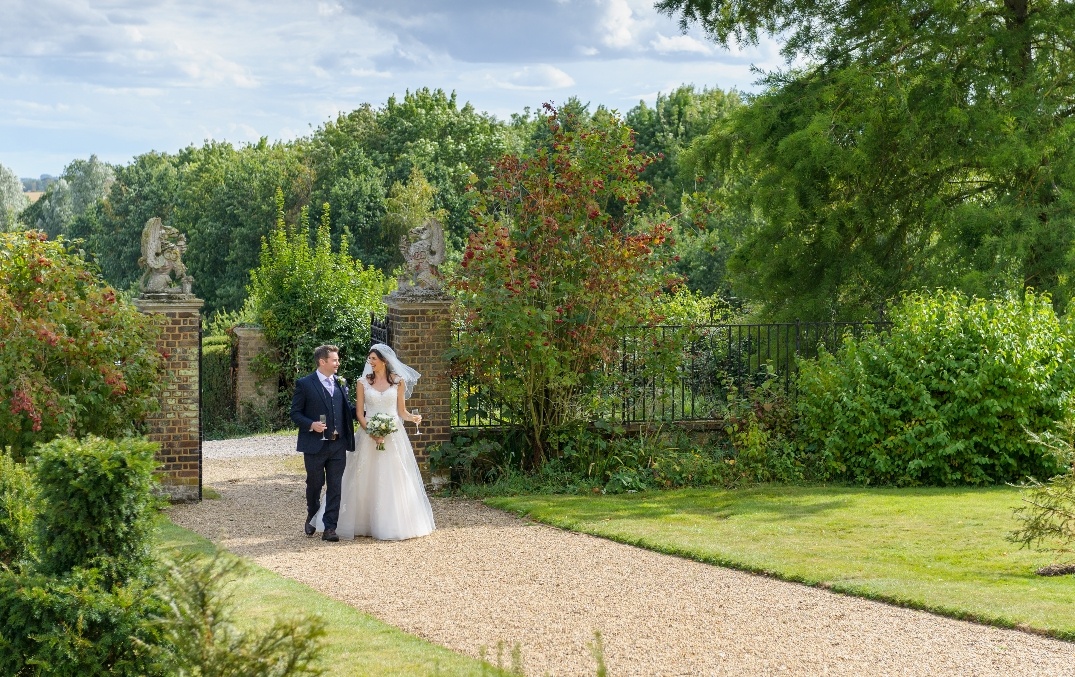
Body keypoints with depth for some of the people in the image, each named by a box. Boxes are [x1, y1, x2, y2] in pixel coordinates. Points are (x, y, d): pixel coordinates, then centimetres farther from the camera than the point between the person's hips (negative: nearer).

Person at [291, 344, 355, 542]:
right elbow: (295, 413, -3)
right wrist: (311, 425, -18)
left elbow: (348, 409, 16)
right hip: (315, 445, -3)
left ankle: (329, 528, 2)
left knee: (335, 487, 0)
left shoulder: (341, 383, 10)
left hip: (338, 444, 3)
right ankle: (312, 518, 35)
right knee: (314, 485, 11)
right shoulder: (304, 384, -4)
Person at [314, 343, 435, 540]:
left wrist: (413, 418, -12)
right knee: (368, 481, 0)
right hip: (369, 434, 0)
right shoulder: (363, 382, 3)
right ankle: (365, 523, 8)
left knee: (394, 480, 0)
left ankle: (394, 524, 8)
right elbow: (359, 413, 1)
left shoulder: (398, 381, 5)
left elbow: (402, 411, 9)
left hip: (394, 437, 0)